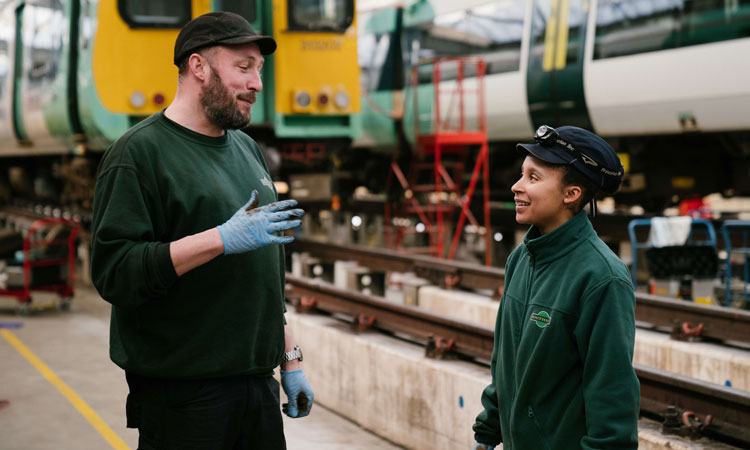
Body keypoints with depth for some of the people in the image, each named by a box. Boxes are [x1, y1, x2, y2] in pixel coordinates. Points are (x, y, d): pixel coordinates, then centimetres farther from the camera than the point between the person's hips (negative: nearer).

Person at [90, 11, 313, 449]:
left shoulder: (247, 149, 16)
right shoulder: (141, 151, -9)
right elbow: (113, 271, -19)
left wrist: (290, 360, 18)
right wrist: (221, 239, -24)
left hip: (259, 385, 7)